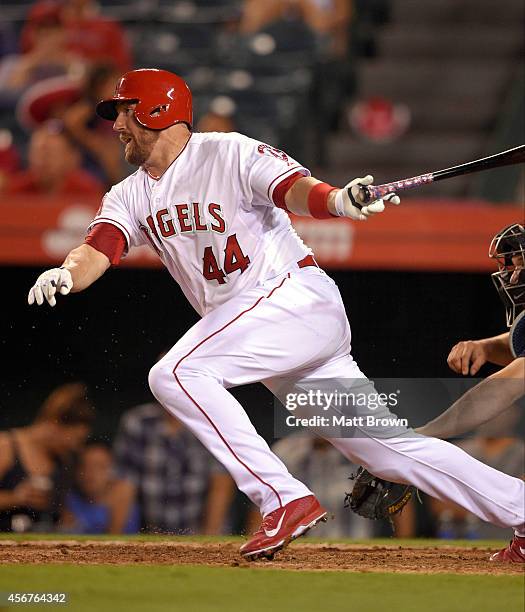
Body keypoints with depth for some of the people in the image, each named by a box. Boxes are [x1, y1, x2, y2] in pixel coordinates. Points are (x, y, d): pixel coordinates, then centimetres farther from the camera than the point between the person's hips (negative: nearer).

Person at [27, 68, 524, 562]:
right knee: (382, 445, 3)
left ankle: (286, 500, -22)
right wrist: (65, 274, -27)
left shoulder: (230, 154, -6)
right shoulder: (130, 197, 13)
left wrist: (339, 200, -44)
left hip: (296, 295, -7)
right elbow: (96, 251, -3)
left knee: (175, 374, -22)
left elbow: (296, 188, -21)